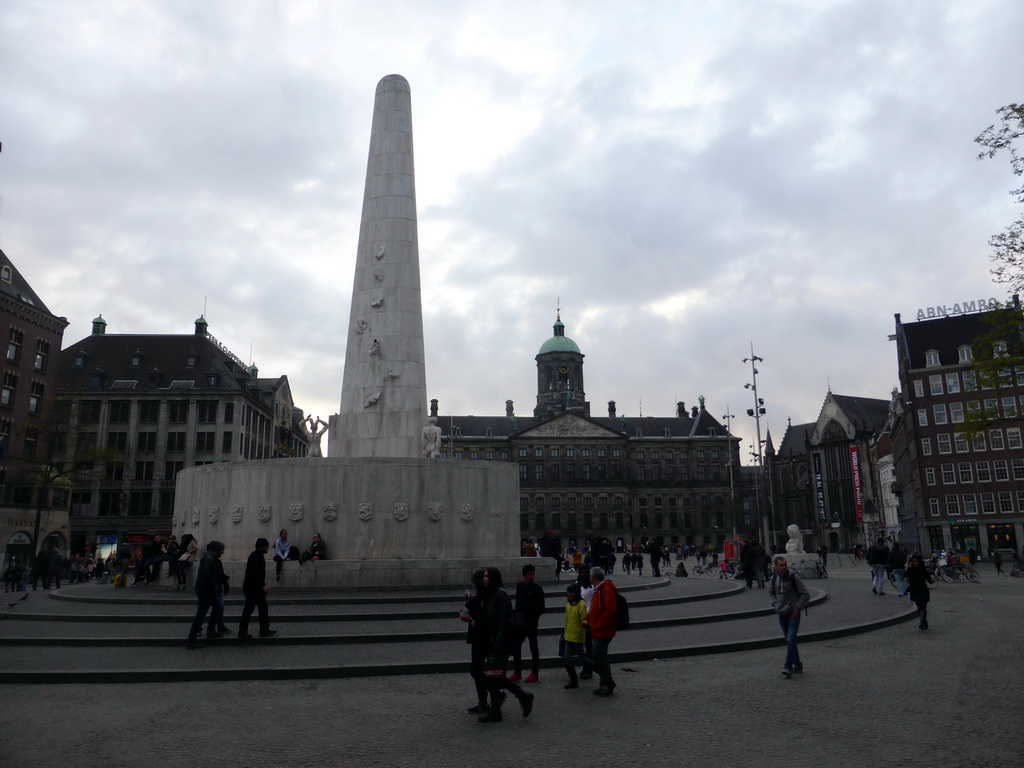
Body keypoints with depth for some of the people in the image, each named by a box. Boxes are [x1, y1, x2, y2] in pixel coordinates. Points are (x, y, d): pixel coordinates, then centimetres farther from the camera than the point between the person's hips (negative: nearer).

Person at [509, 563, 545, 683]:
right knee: (515, 646, 7)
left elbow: (541, 608, -8)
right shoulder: (520, 586, 4)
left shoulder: (537, 588, -10)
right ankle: (517, 672, 19)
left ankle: (534, 673, 14)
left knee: (533, 646, 5)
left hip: (531, 621, -5)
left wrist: (532, 619, -13)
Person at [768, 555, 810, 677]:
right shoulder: (774, 578, -1)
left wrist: (797, 609, -11)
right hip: (782, 614, 5)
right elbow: (771, 592, 18)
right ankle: (797, 664, 27)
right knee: (789, 641, 13)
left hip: (793, 614, -5)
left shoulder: (794, 577, -14)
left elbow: (806, 594, -9)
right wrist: (775, 604, 4)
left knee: (790, 639, -12)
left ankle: (788, 667, -7)